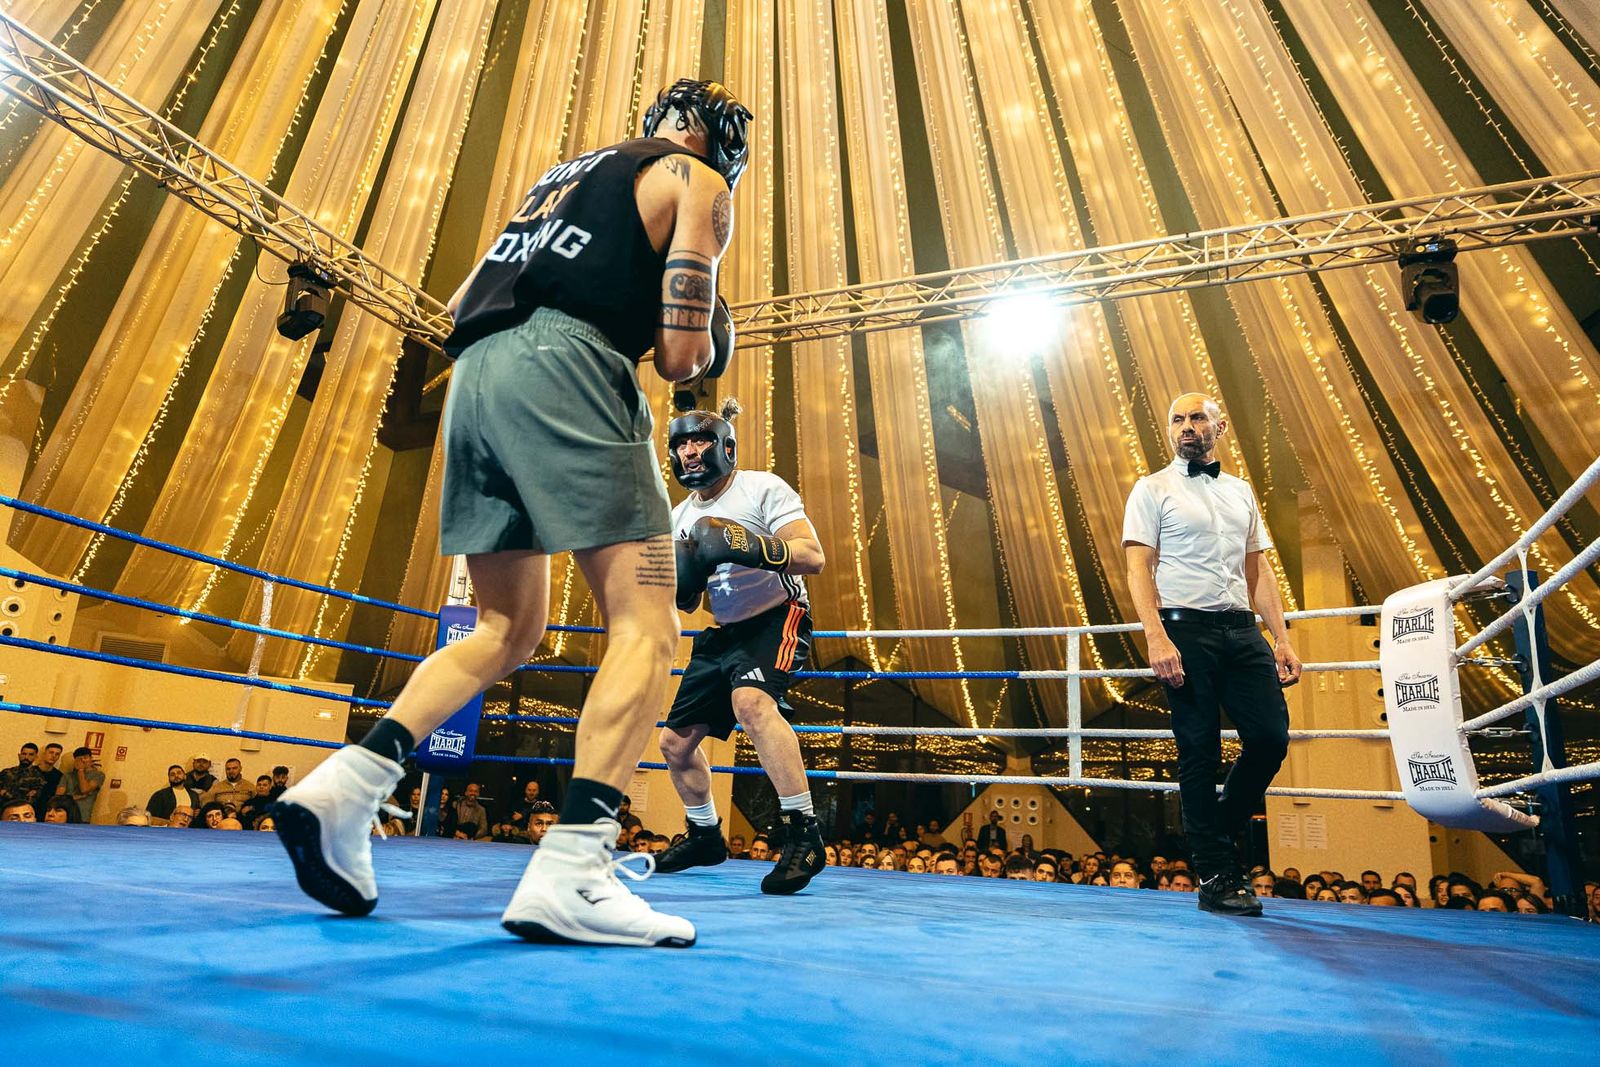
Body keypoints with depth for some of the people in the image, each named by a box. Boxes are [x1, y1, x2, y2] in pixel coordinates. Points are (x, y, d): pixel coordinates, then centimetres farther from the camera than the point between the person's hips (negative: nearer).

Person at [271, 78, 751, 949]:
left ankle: (345, 785, 4)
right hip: (564, 362, -7)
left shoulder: (563, 173, 34)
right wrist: (694, 343, 23)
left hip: (475, 372, 8)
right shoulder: (699, 182, 15)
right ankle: (570, 872, -18)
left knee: (508, 629, 13)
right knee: (646, 625, -9)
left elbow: (458, 308, 28)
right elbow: (684, 357, 0)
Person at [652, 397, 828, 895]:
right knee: (675, 742, 10)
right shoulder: (680, 517, 9)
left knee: (751, 701, -36)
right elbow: (686, 602, 14)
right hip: (723, 632, 8)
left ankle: (803, 834, -28)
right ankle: (705, 836, 32)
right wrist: (682, 582, -9)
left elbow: (813, 557, -22)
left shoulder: (762, 488, -11)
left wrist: (750, 546, -36)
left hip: (776, 617, -7)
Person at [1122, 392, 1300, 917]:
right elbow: (1139, 567, -7)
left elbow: (1258, 569, 18)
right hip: (1186, 630, -5)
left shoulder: (1241, 492, 19)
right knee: (1201, 753, -2)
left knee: (1271, 736, -2)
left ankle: (1213, 833, 21)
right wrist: (1156, 638, -19)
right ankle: (1215, 878, 9)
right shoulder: (1153, 489, 2)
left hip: (1241, 630, 6)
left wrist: (1282, 638, 8)